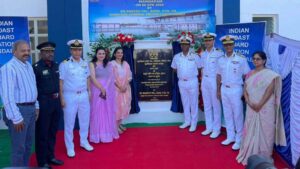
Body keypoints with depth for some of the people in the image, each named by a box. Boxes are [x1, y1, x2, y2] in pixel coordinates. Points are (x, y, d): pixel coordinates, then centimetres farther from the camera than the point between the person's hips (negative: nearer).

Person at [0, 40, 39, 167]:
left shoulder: (28, 65, 10)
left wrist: (36, 106, 16)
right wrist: (16, 118, -23)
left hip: (30, 109, 9)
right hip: (19, 110, -9)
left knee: (28, 144, 20)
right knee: (19, 146, 2)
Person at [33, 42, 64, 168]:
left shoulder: (56, 65, 9)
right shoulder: (36, 67, -12)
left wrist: (59, 99, 13)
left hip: (56, 101, 7)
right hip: (43, 102, -7)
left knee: (52, 132, 18)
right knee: (42, 133, 6)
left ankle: (50, 157, 34)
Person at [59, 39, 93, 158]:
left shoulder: (85, 64, 7)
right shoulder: (64, 64, -9)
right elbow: (61, 82, -8)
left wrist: (89, 92, 9)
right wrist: (62, 98, -11)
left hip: (84, 95, 5)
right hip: (70, 96, -5)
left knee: (85, 120, 15)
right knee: (69, 122, 4)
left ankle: (84, 142, 34)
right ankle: (70, 147, 17)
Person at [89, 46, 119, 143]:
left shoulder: (109, 65, 11)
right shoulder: (92, 64, 0)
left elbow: (111, 78, 3)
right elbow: (93, 78, -9)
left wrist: (106, 89, -10)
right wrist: (101, 88, -15)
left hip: (109, 91, 4)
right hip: (97, 90, -4)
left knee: (108, 112, 8)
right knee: (98, 112, 0)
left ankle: (109, 134, 18)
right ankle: (98, 135, 6)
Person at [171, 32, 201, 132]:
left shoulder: (195, 56, -8)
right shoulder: (176, 57, 1)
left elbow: (200, 68, 0)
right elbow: (174, 68, 16)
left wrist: (192, 74, 1)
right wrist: (181, 74, 9)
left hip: (192, 82, -4)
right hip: (181, 82, 4)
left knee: (193, 103, 3)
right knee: (185, 103, 14)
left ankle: (194, 123, 12)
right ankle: (187, 121, 26)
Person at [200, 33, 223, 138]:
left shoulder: (219, 53, -10)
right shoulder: (203, 54, 9)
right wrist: (201, 83, 13)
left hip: (214, 81, -6)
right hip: (205, 80, 6)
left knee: (216, 106, 2)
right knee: (207, 105, 12)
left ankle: (216, 129, 11)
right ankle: (209, 127, 22)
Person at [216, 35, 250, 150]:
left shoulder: (241, 59, -8)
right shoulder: (221, 60, 6)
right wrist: (218, 90, 12)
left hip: (236, 89, -5)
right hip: (224, 89, 5)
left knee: (238, 115, 2)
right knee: (227, 114, 13)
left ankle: (239, 139, 11)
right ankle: (230, 137, 25)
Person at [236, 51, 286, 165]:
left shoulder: (270, 74, -6)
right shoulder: (249, 74, 10)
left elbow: (269, 91, -13)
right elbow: (245, 90, 6)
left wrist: (259, 105, -18)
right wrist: (250, 103, -10)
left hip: (265, 109, -5)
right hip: (251, 108, 5)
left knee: (264, 132, 1)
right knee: (250, 131, 9)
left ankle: (264, 157, 11)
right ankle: (250, 155, 20)